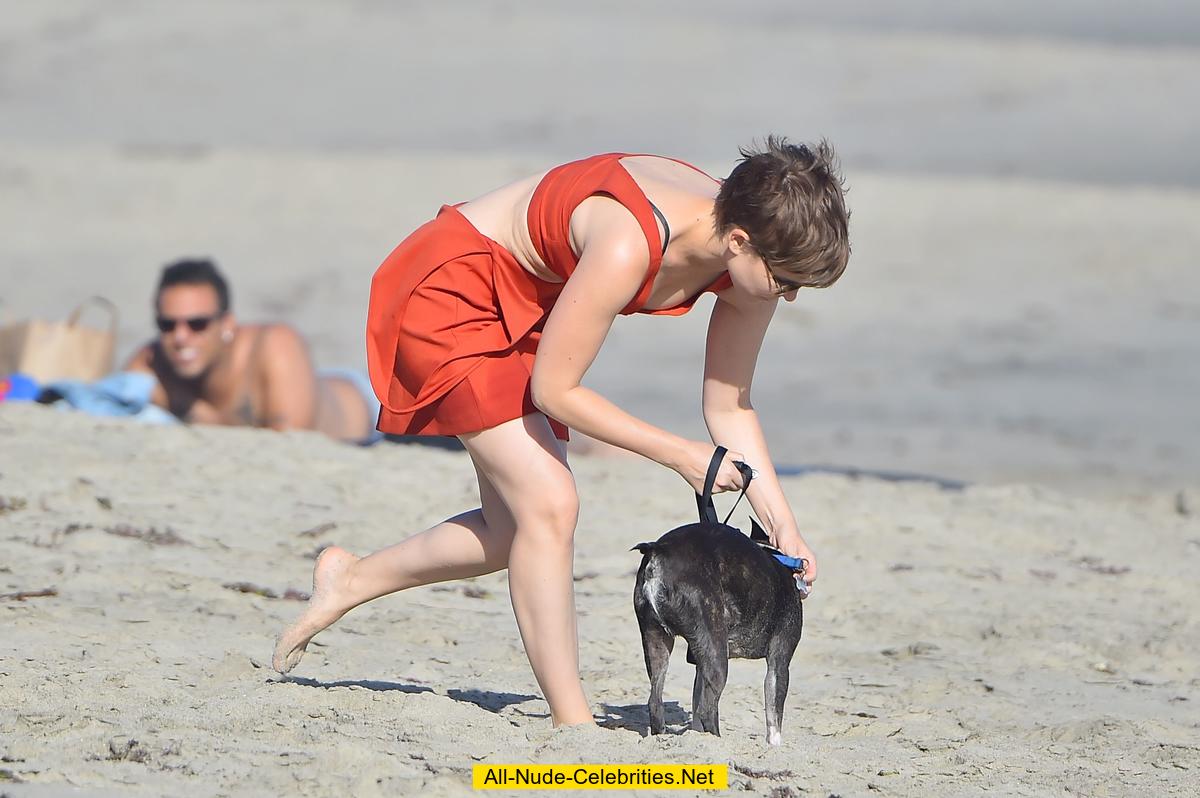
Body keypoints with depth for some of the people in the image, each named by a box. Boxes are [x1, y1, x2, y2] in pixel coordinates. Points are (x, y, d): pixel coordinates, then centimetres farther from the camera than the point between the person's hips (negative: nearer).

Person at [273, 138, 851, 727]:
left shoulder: (755, 254, -16)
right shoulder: (629, 247, -39)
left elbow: (729, 405, -3)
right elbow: (553, 389, -28)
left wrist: (781, 524, -11)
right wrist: (679, 455, -24)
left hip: (526, 311, 9)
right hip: (446, 292, -9)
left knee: (519, 531, 11)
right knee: (549, 504, -17)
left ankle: (350, 580, 32)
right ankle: (571, 722, -10)